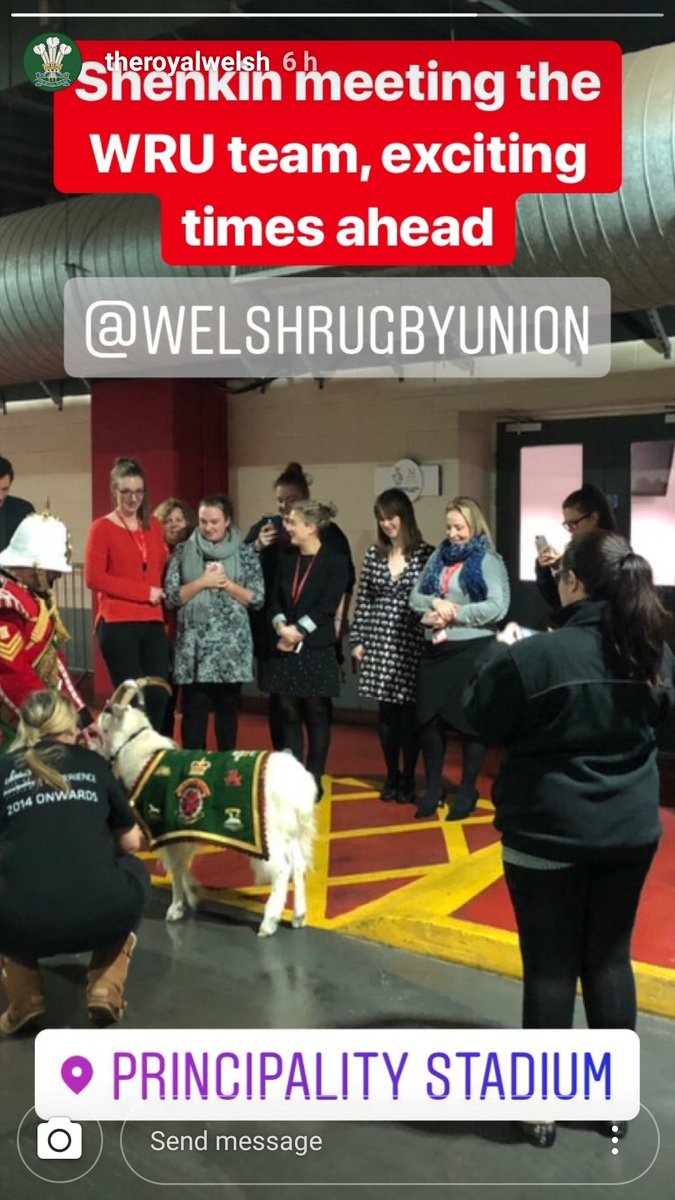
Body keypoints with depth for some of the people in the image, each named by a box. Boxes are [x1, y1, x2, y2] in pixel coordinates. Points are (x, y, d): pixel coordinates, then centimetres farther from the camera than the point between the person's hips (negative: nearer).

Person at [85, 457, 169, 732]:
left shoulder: (153, 526, 13)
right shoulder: (102, 528, -2)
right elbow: (93, 577, -9)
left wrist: (160, 595, 4)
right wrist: (144, 592, -11)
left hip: (153, 622, 5)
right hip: (117, 624, -5)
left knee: (158, 697, 1)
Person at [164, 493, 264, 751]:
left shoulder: (245, 552, 3)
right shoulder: (183, 551, 5)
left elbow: (258, 598, 0)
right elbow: (170, 597, -1)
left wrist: (227, 584, -12)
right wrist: (202, 582, -12)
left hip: (231, 644, 0)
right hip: (193, 644, 0)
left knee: (228, 709, 8)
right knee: (193, 710, 0)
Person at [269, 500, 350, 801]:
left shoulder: (335, 561, -5)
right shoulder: (286, 559, 11)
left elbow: (327, 606, -13)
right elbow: (275, 600, 7)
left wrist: (298, 630, -17)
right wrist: (281, 627, -12)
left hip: (317, 649, -5)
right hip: (285, 648, 5)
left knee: (316, 716, 3)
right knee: (289, 715, 7)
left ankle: (314, 780, 11)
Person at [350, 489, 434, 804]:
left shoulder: (426, 553, -3)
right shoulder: (374, 554, 7)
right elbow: (363, 600, 9)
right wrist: (357, 640, 6)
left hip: (411, 645, -3)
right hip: (379, 643, 3)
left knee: (409, 713, 3)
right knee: (386, 713, 8)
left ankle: (408, 779, 16)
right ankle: (391, 776, 21)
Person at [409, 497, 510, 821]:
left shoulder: (488, 560, -5)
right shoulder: (439, 556, 13)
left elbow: (498, 607, -17)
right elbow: (415, 596, 10)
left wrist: (454, 614, -13)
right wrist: (435, 603, -12)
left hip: (472, 649, -6)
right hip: (436, 649, 6)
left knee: (470, 720, 3)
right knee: (429, 719, 7)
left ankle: (467, 791, 18)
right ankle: (433, 788, 23)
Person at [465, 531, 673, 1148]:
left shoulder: (535, 656, -21)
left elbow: (481, 720, -7)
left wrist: (502, 658, 6)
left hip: (548, 833, -5)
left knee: (551, 968, 7)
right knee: (610, 960, 16)